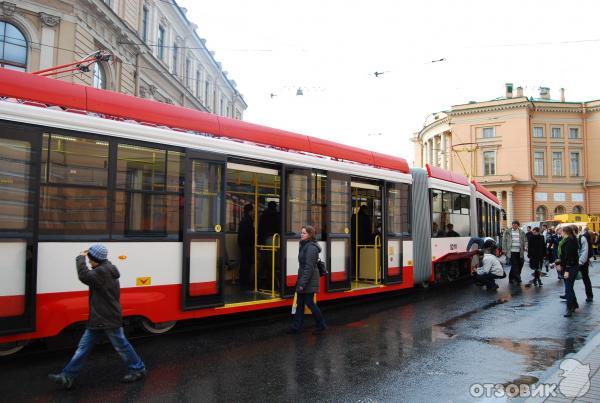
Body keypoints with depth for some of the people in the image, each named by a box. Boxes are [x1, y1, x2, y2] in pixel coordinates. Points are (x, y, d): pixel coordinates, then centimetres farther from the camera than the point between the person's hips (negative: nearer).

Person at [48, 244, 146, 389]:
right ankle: (67, 377, 15)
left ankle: (138, 369, 19)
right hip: (98, 318, 10)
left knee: (121, 346, 3)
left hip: (109, 319, -10)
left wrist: (80, 258, -20)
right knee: (83, 347, 10)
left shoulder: (103, 271, -22)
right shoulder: (105, 270, 11)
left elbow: (84, 276, -30)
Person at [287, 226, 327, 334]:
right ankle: (297, 327, 18)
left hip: (309, 280, -10)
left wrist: (303, 283, -22)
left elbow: (309, 267, -22)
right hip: (303, 278, 10)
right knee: (299, 303, 11)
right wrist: (300, 280, 18)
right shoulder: (304, 246, 13)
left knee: (309, 303, -1)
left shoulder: (311, 247, -18)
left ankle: (321, 325, 14)